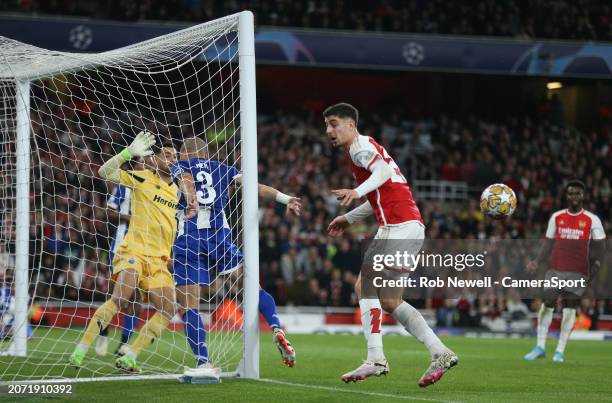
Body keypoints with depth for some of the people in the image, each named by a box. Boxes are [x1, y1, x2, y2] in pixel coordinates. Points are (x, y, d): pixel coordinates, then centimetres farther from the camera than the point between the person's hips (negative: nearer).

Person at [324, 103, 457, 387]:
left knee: (365, 286, -14)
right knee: (389, 301, 10)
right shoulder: (365, 148, 26)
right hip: (410, 227, 10)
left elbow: (383, 171, -25)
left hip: (399, 225, -10)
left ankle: (375, 359, -21)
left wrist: (358, 191, -40)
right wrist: (349, 219, 36)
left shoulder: (361, 146, -4)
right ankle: (440, 353, 8)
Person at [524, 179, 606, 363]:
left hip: (578, 272, -2)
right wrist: (537, 261, -2)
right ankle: (540, 347, 5)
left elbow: (600, 246, 3)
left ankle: (560, 351, 5)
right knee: (547, 303, -4)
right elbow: (548, 243, 11)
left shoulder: (592, 220, 2)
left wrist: (596, 265, -10)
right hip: (555, 269, 2)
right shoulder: (556, 217, 8)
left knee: (569, 307, -1)